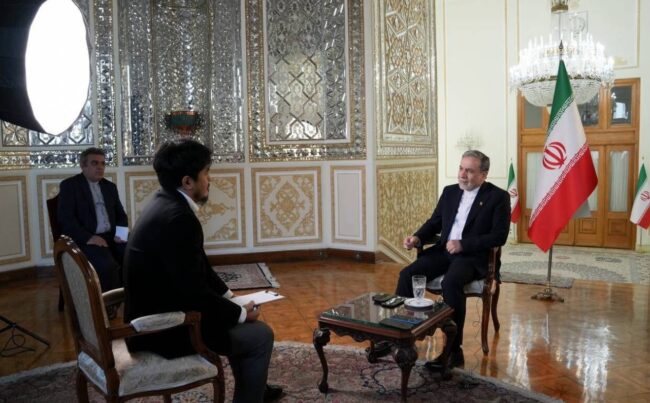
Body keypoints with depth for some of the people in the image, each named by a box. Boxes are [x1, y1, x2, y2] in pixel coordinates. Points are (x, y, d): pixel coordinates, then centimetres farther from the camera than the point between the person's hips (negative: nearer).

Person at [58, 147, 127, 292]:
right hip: (85, 240, -5)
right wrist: (88, 238, -21)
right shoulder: (69, 185, 2)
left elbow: (121, 215, 21)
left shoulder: (110, 186, 19)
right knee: (107, 265, -33)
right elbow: (65, 219, -9)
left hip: (111, 237, 5)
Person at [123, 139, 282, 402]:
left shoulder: (164, 203, 4)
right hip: (164, 328, -10)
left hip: (155, 313, 10)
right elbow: (195, 292, -26)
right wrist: (241, 313, -11)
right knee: (260, 334, -1)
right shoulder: (178, 217, -27)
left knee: (239, 320, 24)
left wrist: (229, 295, 11)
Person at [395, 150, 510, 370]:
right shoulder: (449, 191, 15)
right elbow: (434, 222, 16)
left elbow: (499, 236, -9)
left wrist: (463, 244, -18)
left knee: (450, 283, -35)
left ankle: (453, 351, -25)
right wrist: (417, 237, -5)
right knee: (407, 274, -17)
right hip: (443, 250, 6)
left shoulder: (498, 196, -2)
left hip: (473, 256, -5)